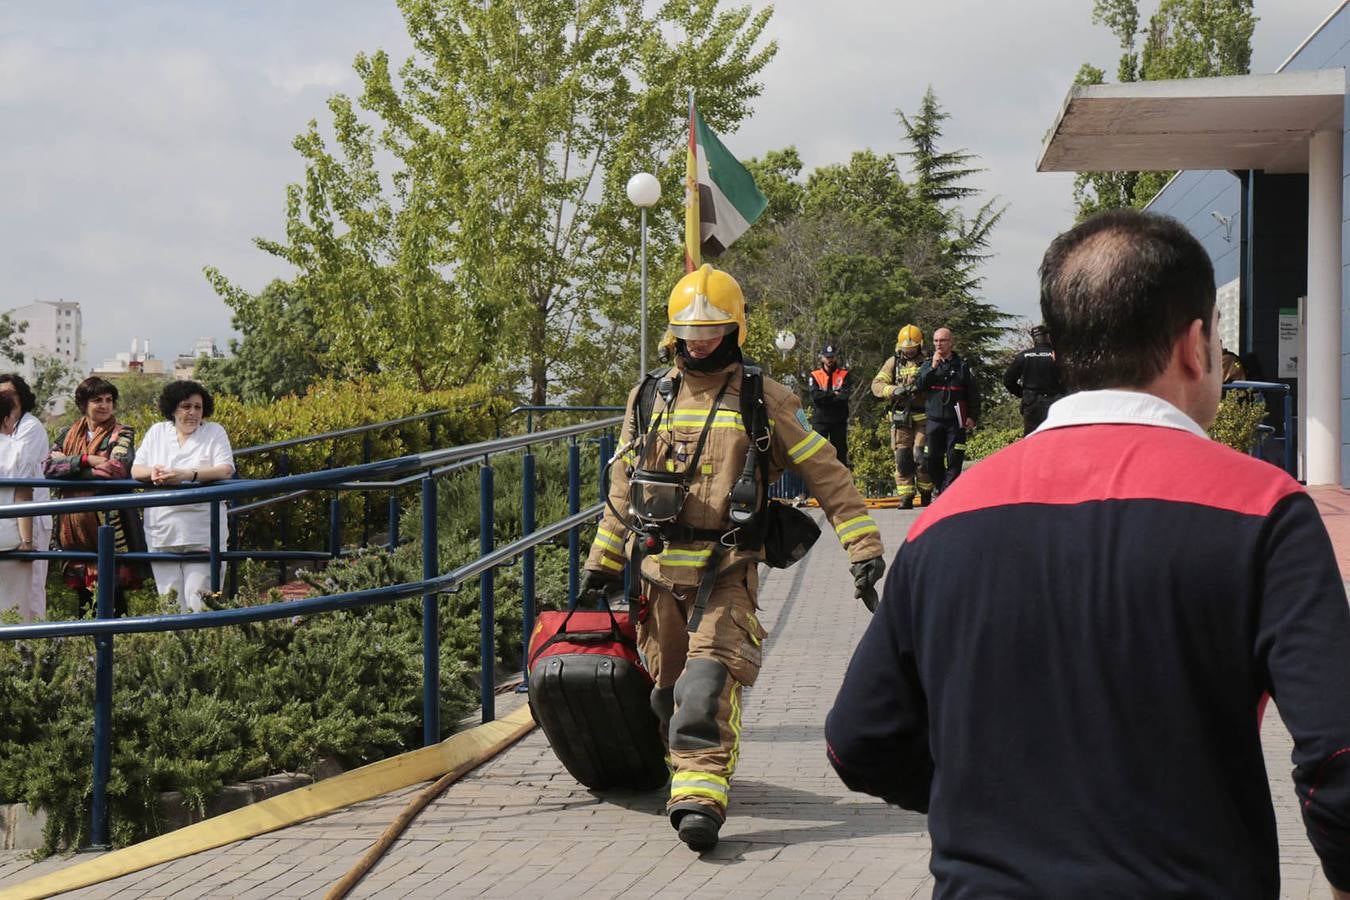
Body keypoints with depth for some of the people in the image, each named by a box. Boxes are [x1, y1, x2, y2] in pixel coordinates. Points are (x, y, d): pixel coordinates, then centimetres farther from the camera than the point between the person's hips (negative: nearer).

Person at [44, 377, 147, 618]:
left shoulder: (121, 434, 0)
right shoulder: (68, 434, 12)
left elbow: (118, 469, -18)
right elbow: (48, 466, -3)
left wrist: (70, 469, -9)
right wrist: (87, 460, -14)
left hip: (110, 523, -4)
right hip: (75, 523, 4)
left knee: (113, 591, -6)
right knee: (83, 596, 10)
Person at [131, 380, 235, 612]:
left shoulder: (214, 432, 5)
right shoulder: (157, 432, 15)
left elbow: (225, 470, -9)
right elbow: (136, 470, 13)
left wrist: (186, 475, -21)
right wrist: (153, 472, -11)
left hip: (201, 533, -3)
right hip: (162, 533, 3)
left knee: (197, 598, -11)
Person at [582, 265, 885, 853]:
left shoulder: (764, 401, 2)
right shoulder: (649, 399, 13)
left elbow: (825, 474, 3)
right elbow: (623, 486, 22)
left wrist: (864, 548, -3)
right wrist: (603, 562, 23)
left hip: (727, 569, -4)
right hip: (657, 566, 4)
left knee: (708, 681, -19)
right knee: (668, 686, 10)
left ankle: (701, 796, -23)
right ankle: (685, 770, 30)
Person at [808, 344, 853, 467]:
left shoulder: (844, 375, 5)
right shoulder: (815, 376, 6)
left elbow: (845, 395, -10)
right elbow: (815, 396, -9)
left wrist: (825, 396, -14)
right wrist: (834, 394, -12)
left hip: (839, 420, 0)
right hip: (820, 419, 0)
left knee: (840, 450, 4)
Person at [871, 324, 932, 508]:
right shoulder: (893, 363, 11)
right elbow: (877, 385, 3)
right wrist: (894, 390, -14)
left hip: (922, 417, -2)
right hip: (900, 418, 2)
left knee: (921, 457, -7)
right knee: (902, 458, 0)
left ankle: (926, 493, 10)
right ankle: (905, 497, 4)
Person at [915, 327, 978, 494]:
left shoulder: (962, 365, 6)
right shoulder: (927, 364, 11)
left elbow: (973, 393, 7)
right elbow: (920, 386, -6)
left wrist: (972, 416, -1)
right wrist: (933, 367, -15)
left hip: (956, 420, -2)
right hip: (934, 419, 2)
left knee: (954, 458, -6)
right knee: (933, 457, 4)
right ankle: (938, 486, 22)